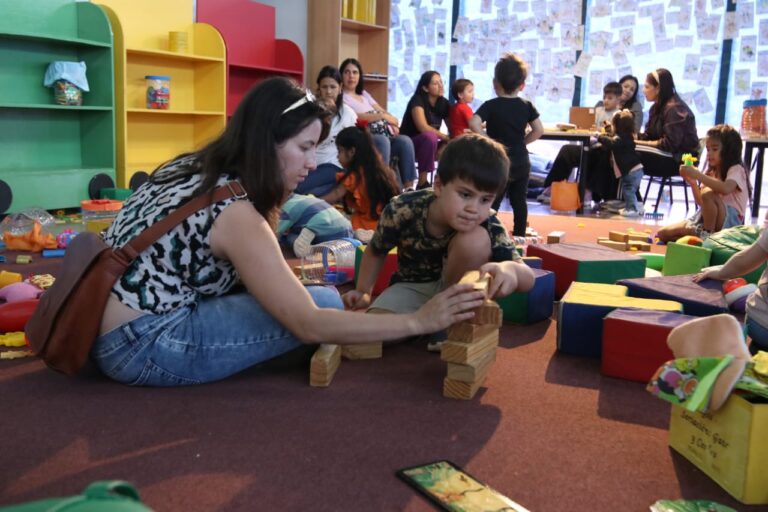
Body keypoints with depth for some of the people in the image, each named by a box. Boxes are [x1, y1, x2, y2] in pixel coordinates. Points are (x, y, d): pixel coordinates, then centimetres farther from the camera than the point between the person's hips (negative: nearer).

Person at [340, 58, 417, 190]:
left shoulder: (364, 94, 28)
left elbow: (383, 111, 22)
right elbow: (355, 117, -9)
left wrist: (393, 122, -2)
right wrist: (383, 116, -5)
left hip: (384, 134, 7)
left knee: (405, 141, -22)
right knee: (382, 141, -37)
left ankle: (408, 187, -26)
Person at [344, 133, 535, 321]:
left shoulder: (488, 226, -27)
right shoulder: (402, 210, -25)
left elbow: (528, 278, -30)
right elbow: (375, 252, -2)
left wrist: (509, 269, -53)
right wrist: (363, 292, -6)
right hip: (412, 288, 0)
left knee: (475, 239, -32)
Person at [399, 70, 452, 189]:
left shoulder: (444, 103, 3)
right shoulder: (417, 100, -15)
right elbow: (424, 128, -28)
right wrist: (446, 137, -26)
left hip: (430, 145, 6)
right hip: (409, 144, -6)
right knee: (430, 136, -37)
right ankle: (422, 183, -30)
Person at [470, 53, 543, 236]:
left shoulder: (491, 105, -10)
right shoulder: (527, 106, 2)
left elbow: (474, 123, -25)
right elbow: (539, 130, -3)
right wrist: (522, 142, 7)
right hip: (521, 162, 4)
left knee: (491, 202, 1)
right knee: (519, 201, 13)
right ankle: (519, 235, 21)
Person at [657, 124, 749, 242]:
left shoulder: (736, 169, -7)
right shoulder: (711, 172, 15)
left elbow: (725, 189, -32)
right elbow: (701, 202, 11)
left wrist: (698, 174, -31)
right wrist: (692, 182, -4)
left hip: (730, 221, -7)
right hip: (705, 218, 7)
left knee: (708, 193, -37)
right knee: (663, 234, -6)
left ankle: (708, 233, -20)